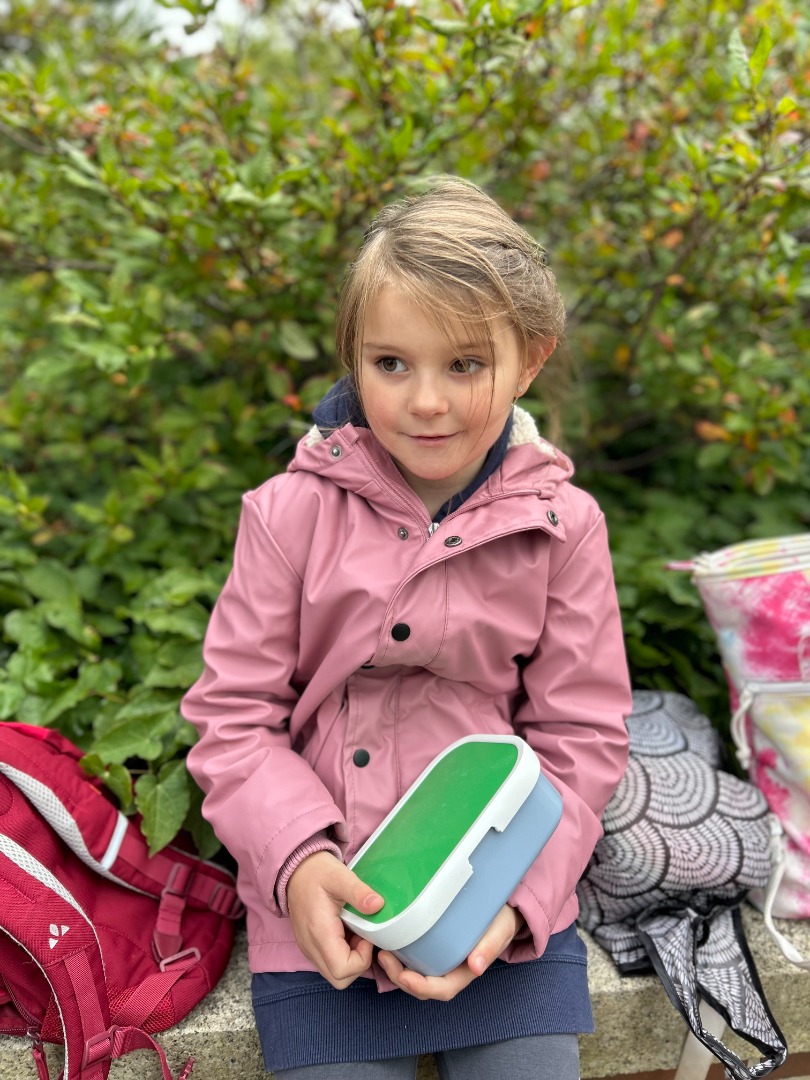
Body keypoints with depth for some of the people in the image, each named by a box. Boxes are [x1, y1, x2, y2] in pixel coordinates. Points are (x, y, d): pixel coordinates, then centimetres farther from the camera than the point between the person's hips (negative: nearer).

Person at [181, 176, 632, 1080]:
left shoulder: (561, 524, -5)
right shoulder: (292, 511, -8)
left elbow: (577, 738, -2)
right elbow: (235, 716, -4)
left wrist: (514, 895, -14)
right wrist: (299, 862, -18)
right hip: (321, 906, 0)